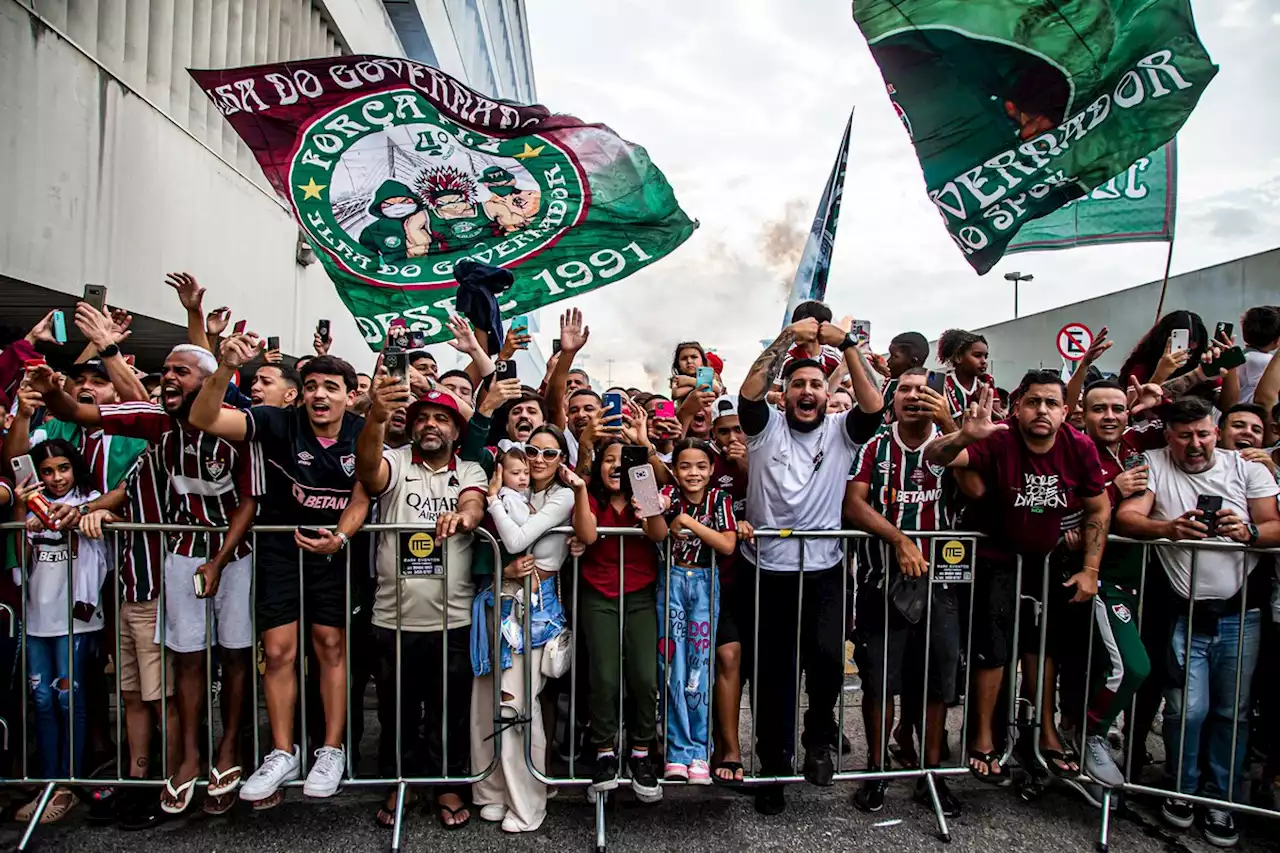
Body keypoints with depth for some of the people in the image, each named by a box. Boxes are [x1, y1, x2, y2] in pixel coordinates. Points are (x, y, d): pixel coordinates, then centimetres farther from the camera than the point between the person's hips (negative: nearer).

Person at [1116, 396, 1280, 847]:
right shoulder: (1153, 463, 0)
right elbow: (1125, 517, -11)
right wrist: (1168, 528, -30)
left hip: (1239, 613, 2)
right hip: (1184, 614, -2)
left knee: (1231, 712, 8)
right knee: (1188, 708, -4)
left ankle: (1220, 800, 26)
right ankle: (1181, 788, 21)